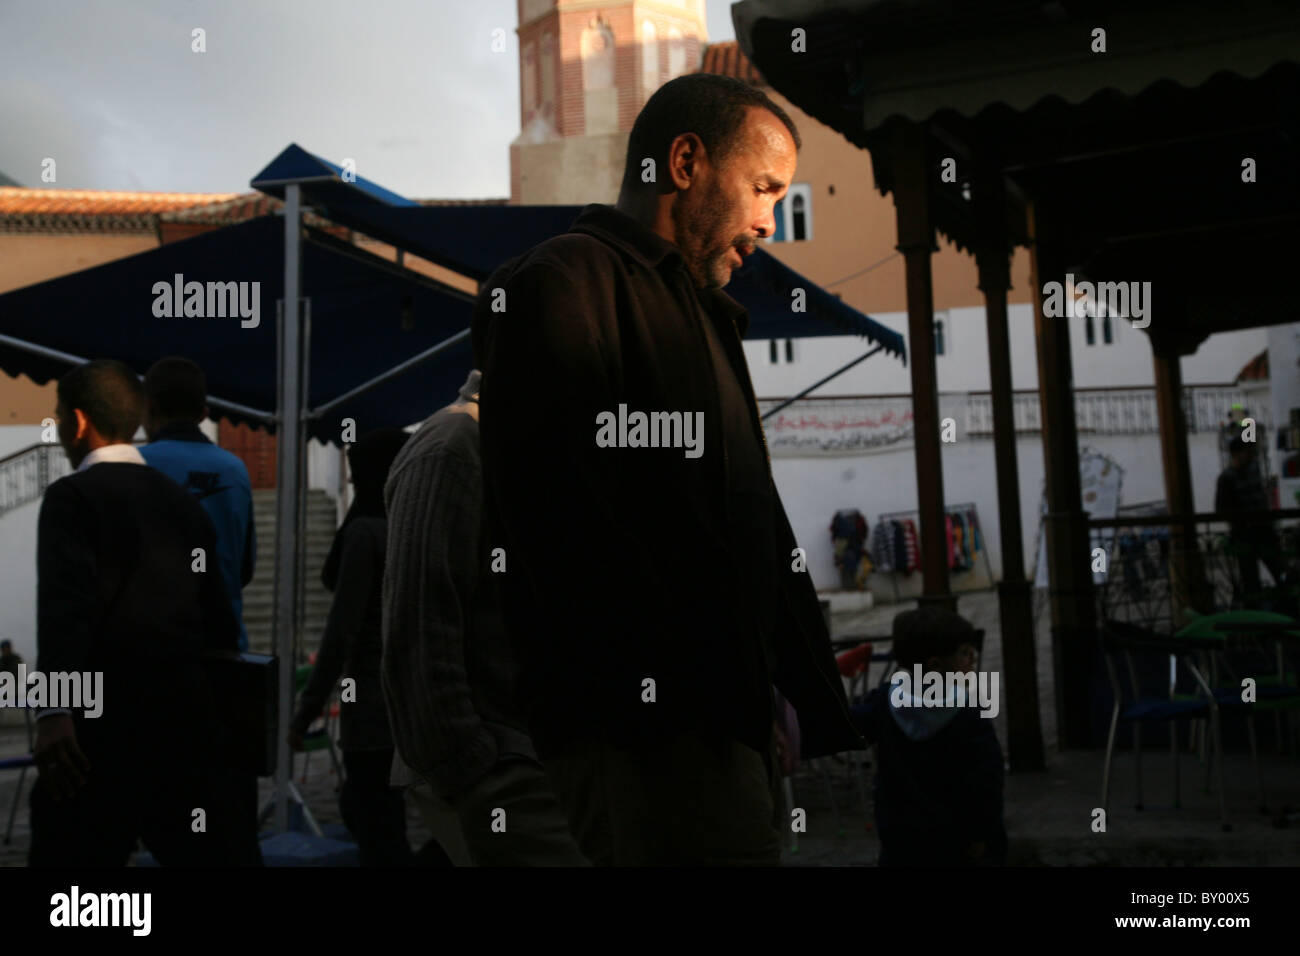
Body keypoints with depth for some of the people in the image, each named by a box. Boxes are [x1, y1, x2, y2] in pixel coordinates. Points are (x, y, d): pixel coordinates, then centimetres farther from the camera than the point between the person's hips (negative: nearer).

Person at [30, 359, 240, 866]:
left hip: (105, 723, -6)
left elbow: (65, 604, -20)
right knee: (202, 853, 12)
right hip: (186, 717, 7)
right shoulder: (183, 501, 14)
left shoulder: (73, 496, -5)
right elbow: (216, 612, 18)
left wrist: (53, 712, -27)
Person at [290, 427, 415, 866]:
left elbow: (343, 629, -16)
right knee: (360, 807, 20)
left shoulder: (366, 531, -12)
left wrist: (307, 710, -13)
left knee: (379, 829, 2)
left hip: (376, 698, -7)